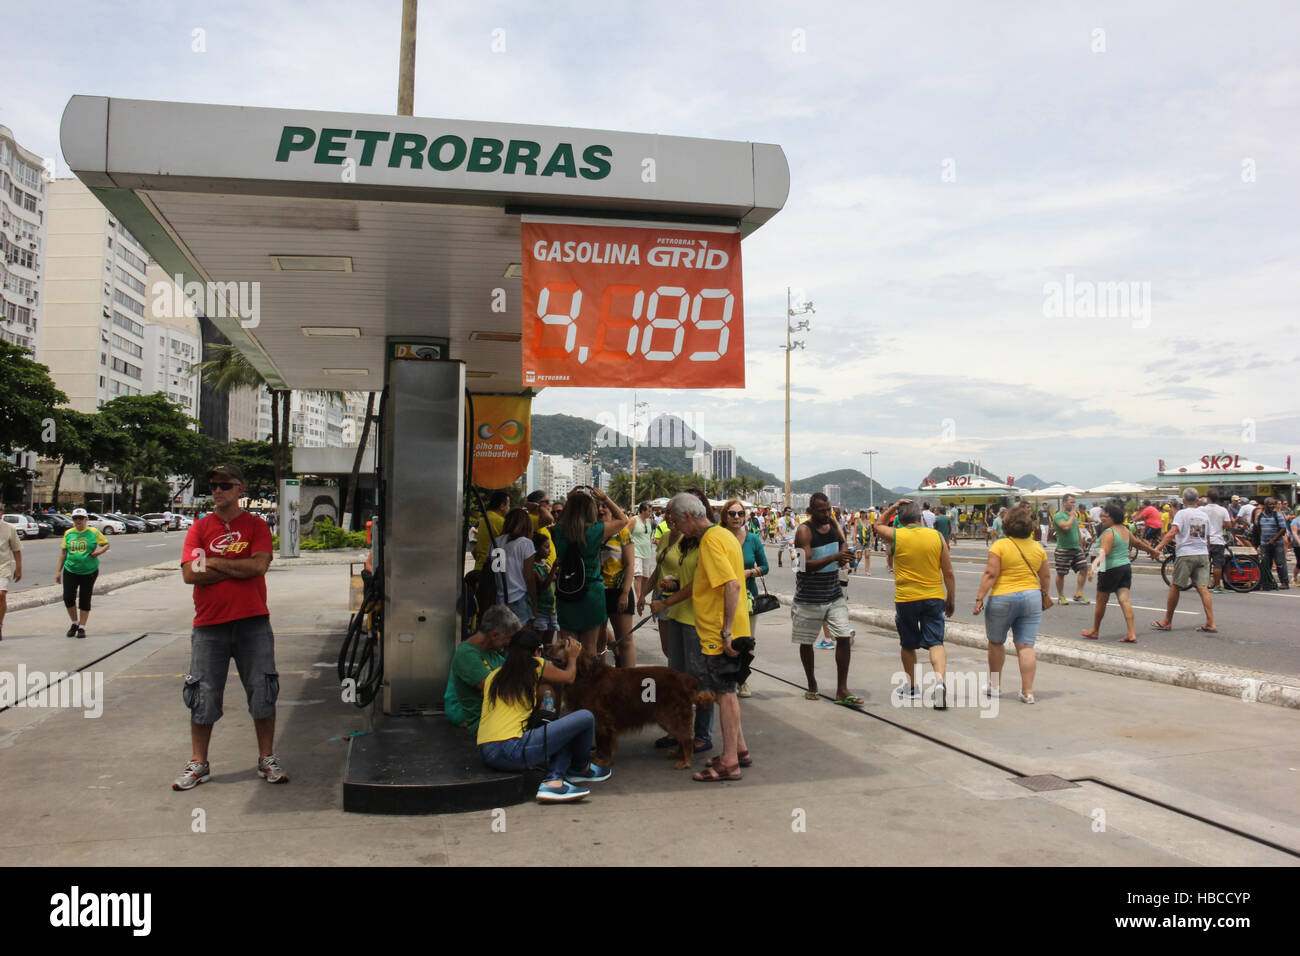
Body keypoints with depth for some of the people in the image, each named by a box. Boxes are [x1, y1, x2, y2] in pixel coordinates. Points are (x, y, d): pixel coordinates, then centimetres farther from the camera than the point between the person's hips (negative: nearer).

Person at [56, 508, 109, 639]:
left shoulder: (93, 532, -1)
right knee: (68, 598, -4)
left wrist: (99, 551, -14)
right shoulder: (68, 533, 6)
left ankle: (82, 627, 15)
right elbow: (63, 553, 11)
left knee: (84, 600, 3)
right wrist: (58, 571, 9)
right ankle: (74, 623, 18)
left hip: (89, 572, -2)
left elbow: (106, 544, 8)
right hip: (70, 571, 2)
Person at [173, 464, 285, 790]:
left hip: (252, 622, -1)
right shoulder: (199, 528, 7)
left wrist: (213, 562, -9)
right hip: (209, 624, 1)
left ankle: (267, 759, 18)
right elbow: (190, 574, -6)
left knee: (262, 693, 4)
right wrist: (238, 569, -9)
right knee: (203, 696, 6)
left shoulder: (256, 526, 4)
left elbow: (259, 565, -13)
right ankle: (198, 764, 20)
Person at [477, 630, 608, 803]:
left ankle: (553, 780, -1)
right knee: (585, 718, 0)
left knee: (566, 736, 23)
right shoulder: (536, 666, 3)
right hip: (512, 750, -8)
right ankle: (581, 768, 25)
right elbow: (569, 677, 21)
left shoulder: (492, 676, 16)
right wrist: (572, 657, 43)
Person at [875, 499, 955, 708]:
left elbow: (878, 525, 19)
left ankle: (912, 685, 28)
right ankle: (940, 681, -23)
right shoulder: (937, 536, -1)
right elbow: (948, 572, 3)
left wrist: (893, 508, 12)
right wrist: (951, 600, 11)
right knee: (935, 642, -1)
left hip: (906, 599, -1)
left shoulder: (896, 536, -5)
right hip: (934, 597, 1)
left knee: (908, 645, 15)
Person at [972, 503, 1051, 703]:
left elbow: (990, 574, -14)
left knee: (996, 642, 14)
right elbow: (1045, 577, 12)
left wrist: (980, 598, -12)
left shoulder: (1000, 546, -10)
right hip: (1031, 597, 3)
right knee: (1026, 646, 3)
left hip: (1002, 599, -3)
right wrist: (1046, 596, 27)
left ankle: (995, 685, 24)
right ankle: (1028, 691, 0)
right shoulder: (1037, 548, 5)